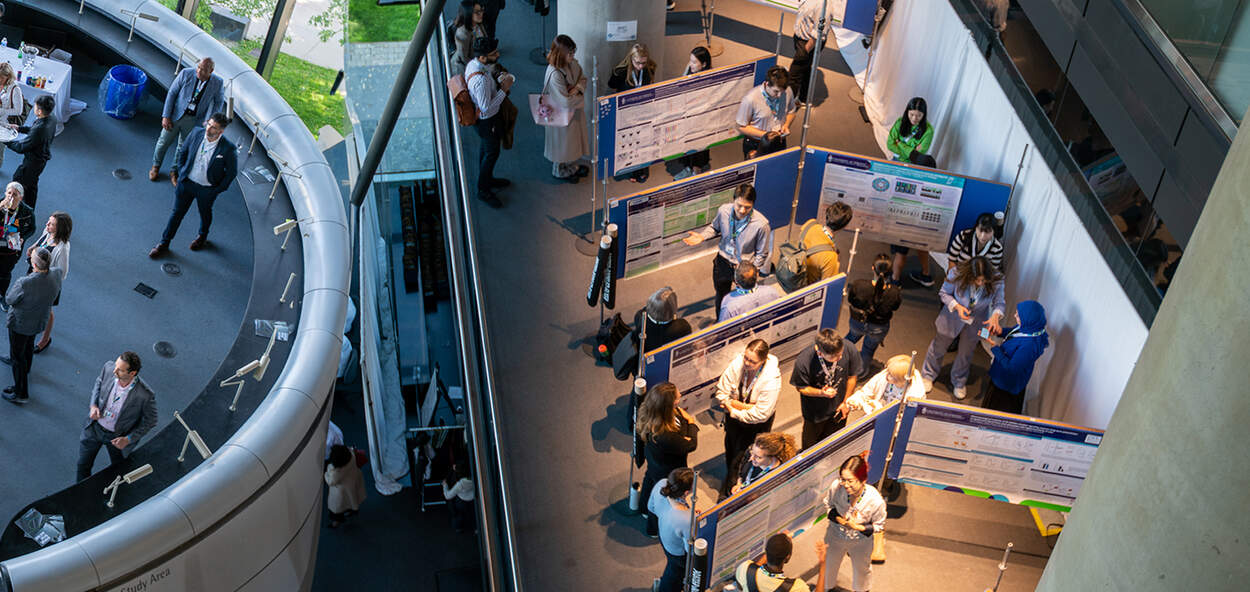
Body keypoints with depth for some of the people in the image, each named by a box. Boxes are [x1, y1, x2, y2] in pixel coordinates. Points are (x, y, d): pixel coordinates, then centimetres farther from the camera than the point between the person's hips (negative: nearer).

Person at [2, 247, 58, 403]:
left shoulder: (24, 284, -40)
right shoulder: (56, 275, -24)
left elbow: (9, 299, -20)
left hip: (20, 324, -6)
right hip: (40, 321, 6)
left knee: (17, 355, 14)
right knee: (29, 345, 34)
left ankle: (21, 393, 26)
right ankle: (25, 368, 62)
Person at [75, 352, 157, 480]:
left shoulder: (145, 395, -36)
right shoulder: (109, 368, -25)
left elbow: (150, 421, -16)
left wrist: (128, 439, -20)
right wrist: (93, 405, -12)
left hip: (117, 436, -3)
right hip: (94, 427, 3)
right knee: (83, 465, 25)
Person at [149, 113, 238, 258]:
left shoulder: (228, 148, -26)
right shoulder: (196, 133, -16)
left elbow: (231, 172, -12)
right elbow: (182, 152, 3)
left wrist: (218, 189, -8)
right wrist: (181, 172, 4)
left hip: (207, 189, -2)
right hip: (187, 182, 2)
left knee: (205, 213, 25)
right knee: (177, 213, 14)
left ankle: (202, 236, 55)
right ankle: (164, 243, 30)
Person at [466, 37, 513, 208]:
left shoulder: (473, 64, -9)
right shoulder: (480, 80, -39)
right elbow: (486, 108, -32)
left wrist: (499, 82, -6)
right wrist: (504, 90, -27)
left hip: (478, 116, 9)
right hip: (487, 121, -9)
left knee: (486, 148, 28)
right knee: (492, 153, 11)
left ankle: (487, 179, 50)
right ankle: (483, 190, 29)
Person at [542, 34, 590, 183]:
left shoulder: (572, 63, -11)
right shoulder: (554, 74, -34)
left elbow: (583, 79, 5)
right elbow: (566, 101, -32)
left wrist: (578, 88, -17)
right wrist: (580, 98, -14)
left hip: (574, 111, 7)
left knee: (574, 140, 26)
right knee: (562, 142, 16)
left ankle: (572, 166, 50)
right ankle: (560, 171, 40)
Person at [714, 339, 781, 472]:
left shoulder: (772, 380, -33)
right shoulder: (737, 363, -25)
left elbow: (760, 415, -29)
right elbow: (721, 393, -19)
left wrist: (733, 411, -22)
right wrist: (745, 406, -28)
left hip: (755, 427, -4)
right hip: (733, 420, 4)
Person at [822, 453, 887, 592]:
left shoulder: (876, 501, -37)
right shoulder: (836, 486, -33)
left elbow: (879, 526, -17)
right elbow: (827, 504, -9)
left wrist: (858, 527, -32)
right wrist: (837, 518, -28)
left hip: (860, 542, -1)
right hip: (835, 536, 1)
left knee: (861, 568, 30)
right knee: (829, 564, 29)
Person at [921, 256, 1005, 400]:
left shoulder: (996, 281, -31)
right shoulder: (957, 274, -34)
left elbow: (999, 303, -14)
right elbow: (944, 293, -15)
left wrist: (995, 315, -36)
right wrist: (957, 306, -33)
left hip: (975, 322, 1)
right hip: (953, 317, -1)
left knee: (966, 353, 21)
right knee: (939, 346, 19)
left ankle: (959, 382, 50)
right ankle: (928, 376, 48)